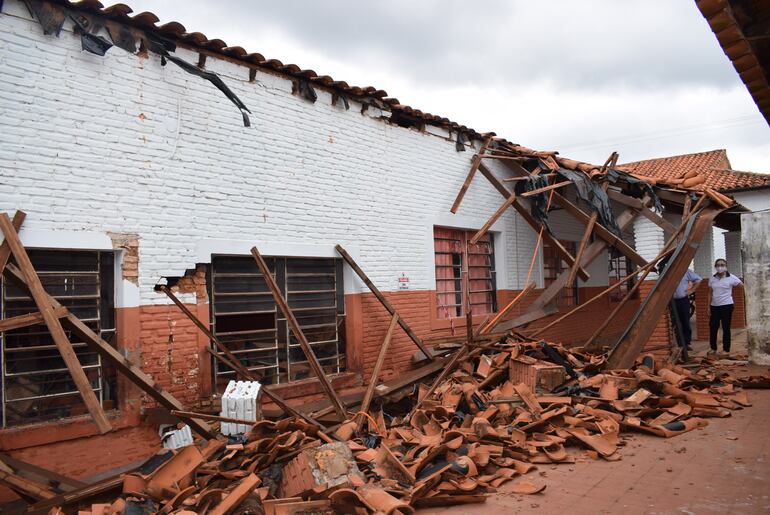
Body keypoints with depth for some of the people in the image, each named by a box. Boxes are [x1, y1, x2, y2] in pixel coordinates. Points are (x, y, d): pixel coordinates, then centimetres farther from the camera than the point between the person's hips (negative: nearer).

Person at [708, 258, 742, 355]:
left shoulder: (731, 278, -6)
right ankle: (713, 348, 18)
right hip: (714, 306, 4)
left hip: (727, 306, -4)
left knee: (726, 328, 3)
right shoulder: (712, 278, 6)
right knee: (713, 327, 5)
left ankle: (726, 349, 11)